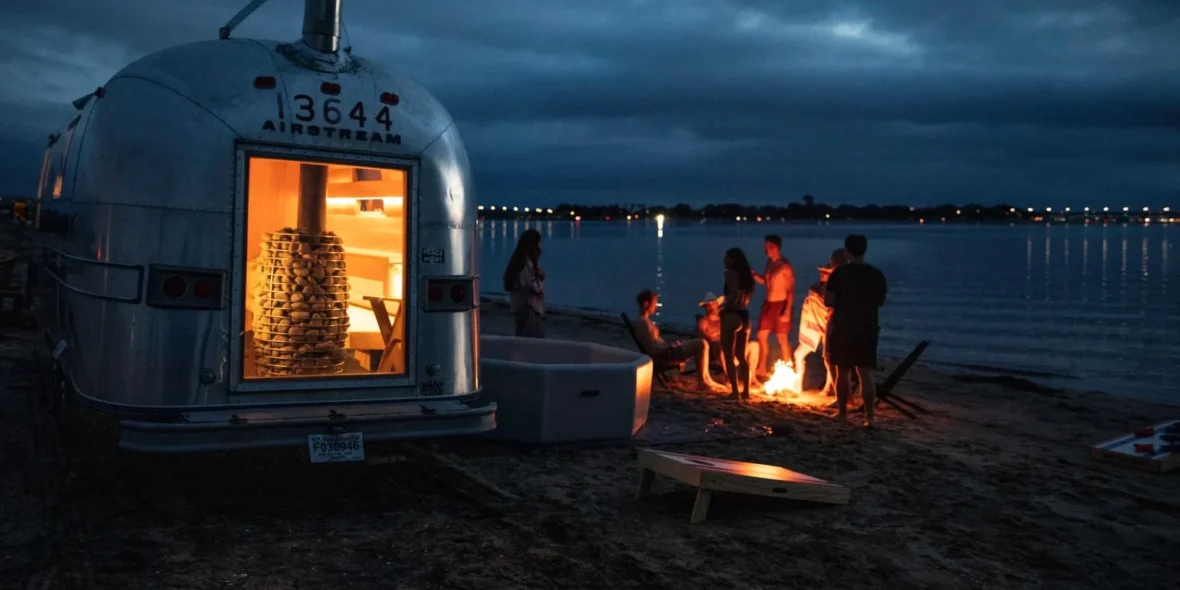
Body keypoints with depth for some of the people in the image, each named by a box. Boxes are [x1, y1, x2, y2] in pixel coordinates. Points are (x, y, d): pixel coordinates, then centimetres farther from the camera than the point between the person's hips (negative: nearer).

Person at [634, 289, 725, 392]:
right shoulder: (643, 323, -19)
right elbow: (652, 348, -24)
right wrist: (671, 346, -13)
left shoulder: (645, 321, 13)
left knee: (700, 343, 19)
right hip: (665, 354, -11)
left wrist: (671, 344, 5)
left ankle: (707, 379, 14)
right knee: (702, 344, -15)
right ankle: (704, 380, -3)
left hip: (665, 351, 11)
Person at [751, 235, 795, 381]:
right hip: (768, 304, 8)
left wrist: (787, 312, -22)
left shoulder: (785, 266, -17)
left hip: (780, 305, -8)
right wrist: (752, 274, 2)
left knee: (782, 340, -1)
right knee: (762, 336, 12)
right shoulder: (769, 262, 8)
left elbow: (791, 291, -17)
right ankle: (761, 371, 23)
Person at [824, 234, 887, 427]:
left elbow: (828, 301, -8)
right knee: (865, 373, 3)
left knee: (843, 372, 9)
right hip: (868, 329, 2)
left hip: (843, 328, -2)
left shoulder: (839, 274, -9)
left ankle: (842, 413, 17)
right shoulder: (876, 274, -1)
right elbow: (881, 302, 9)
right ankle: (869, 417, -1)